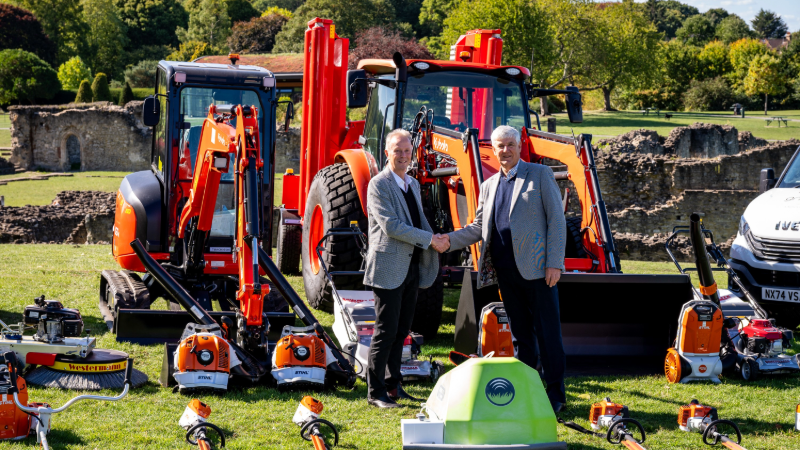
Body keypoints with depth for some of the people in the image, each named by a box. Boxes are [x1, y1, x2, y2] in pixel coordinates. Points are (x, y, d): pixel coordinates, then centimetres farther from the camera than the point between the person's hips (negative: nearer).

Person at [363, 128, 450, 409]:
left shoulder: (413, 184, 17)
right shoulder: (379, 185, -10)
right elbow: (391, 226, -19)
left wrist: (437, 241, 3)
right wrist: (430, 239, -17)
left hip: (411, 267, 8)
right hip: (389, 267, -8)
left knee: (401, 330, 12)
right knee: (386, 332, -6)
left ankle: (393, 385, 20)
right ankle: (376, 392, -1)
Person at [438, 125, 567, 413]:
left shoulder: (540, 174, 2)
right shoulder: (489, 186, 18)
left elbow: (556, 219, -3)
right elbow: (479, 227, 19)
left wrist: (555, 262, -11)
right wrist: (449, 240, 2)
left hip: (536, 268, -5)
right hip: (506, 271, 5)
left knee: (547, 332, -4)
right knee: (521, 333, 10)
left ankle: (555, 393, 2)